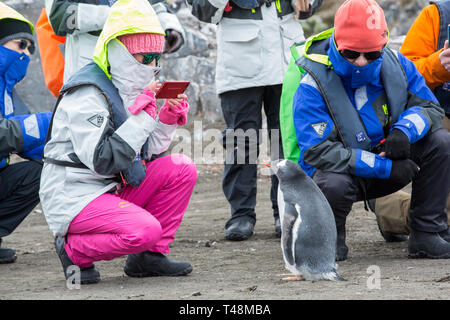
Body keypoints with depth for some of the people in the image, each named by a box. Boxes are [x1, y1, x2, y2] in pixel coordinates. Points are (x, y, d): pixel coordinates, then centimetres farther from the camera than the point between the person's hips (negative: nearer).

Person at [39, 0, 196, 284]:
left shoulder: (129, 88, 12)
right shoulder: (86, 95, -19)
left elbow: (145, 151, 15)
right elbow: (102, 162, -26)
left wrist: (168, 119, -2)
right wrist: (142, 115, -25)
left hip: (112, 191, 9)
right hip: (73, 196, -9)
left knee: (182, 169, -3)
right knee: (145, 229, -30)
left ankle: (149, 256, 4)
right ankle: (74, 250, -5)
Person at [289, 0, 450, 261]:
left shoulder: (395, 64, -5)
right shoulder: (313, 87, -21)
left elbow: (429, 107, 1)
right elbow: (317, 151, -29)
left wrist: (404, 131, -25)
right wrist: (386, 167, -32)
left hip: (389, 160, 5)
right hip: (345, 171, -5)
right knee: (334, 185, -40)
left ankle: (427, 236, -7)